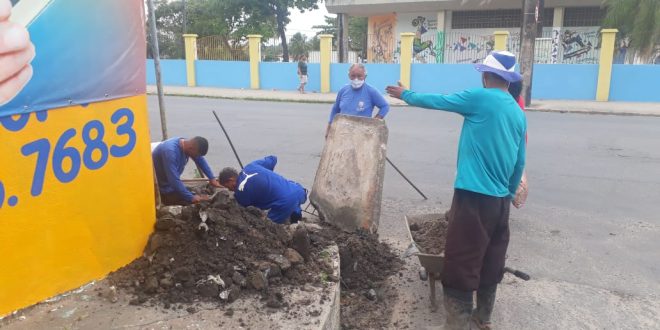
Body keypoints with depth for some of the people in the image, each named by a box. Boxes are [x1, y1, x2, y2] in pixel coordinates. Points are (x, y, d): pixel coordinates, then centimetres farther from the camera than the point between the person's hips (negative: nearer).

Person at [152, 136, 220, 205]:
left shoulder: (187, 146, -7)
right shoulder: (170, 151, -33)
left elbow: (201, 161, 9)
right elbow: (174, 180, -35)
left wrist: (212, 179, 4)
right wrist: (191, 198, -30)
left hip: (171, 186, 9)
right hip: (161, 190, -9)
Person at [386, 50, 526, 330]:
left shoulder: (480, 98, -9)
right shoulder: (518, 114, 11)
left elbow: (435, 101, 1)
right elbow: (520, 163, 16)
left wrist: (405, 95, 18)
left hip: (474, 196, -8)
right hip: (500, 198, 8)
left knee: (461, 265, -2)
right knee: (491, 262, 18)